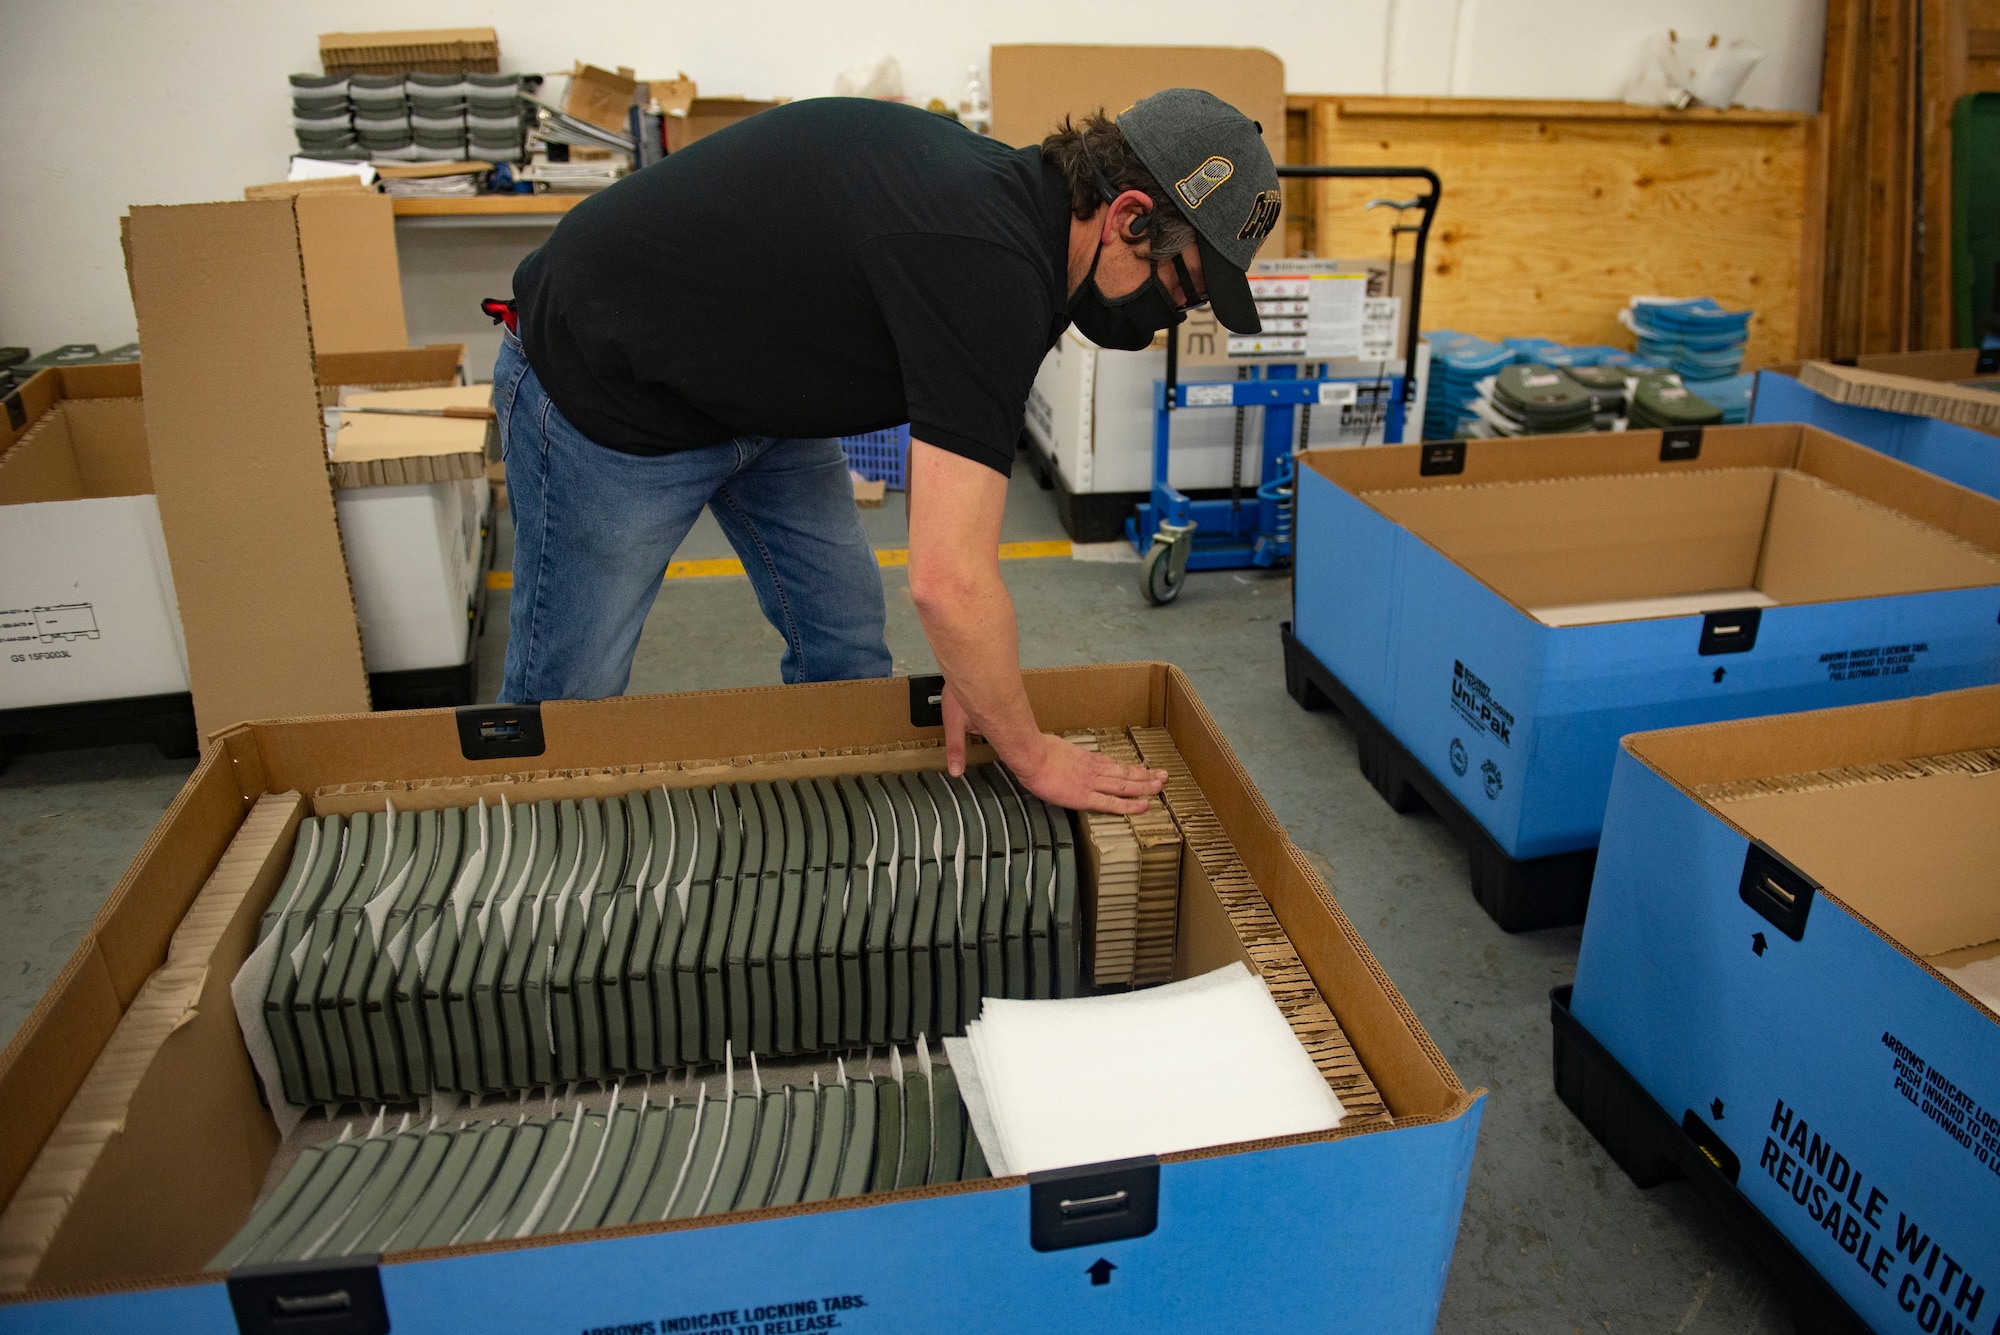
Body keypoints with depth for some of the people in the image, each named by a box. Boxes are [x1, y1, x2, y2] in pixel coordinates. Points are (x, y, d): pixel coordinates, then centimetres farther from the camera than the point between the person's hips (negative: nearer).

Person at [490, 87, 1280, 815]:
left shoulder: (1009, 190, -4)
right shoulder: (987, 271, -34)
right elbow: (948, 582, -37)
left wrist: (963, 673, -2)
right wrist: (1031, 756, -20)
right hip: (601, 396, -9)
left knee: (845, 646, 10)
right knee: (566, 697, 5)